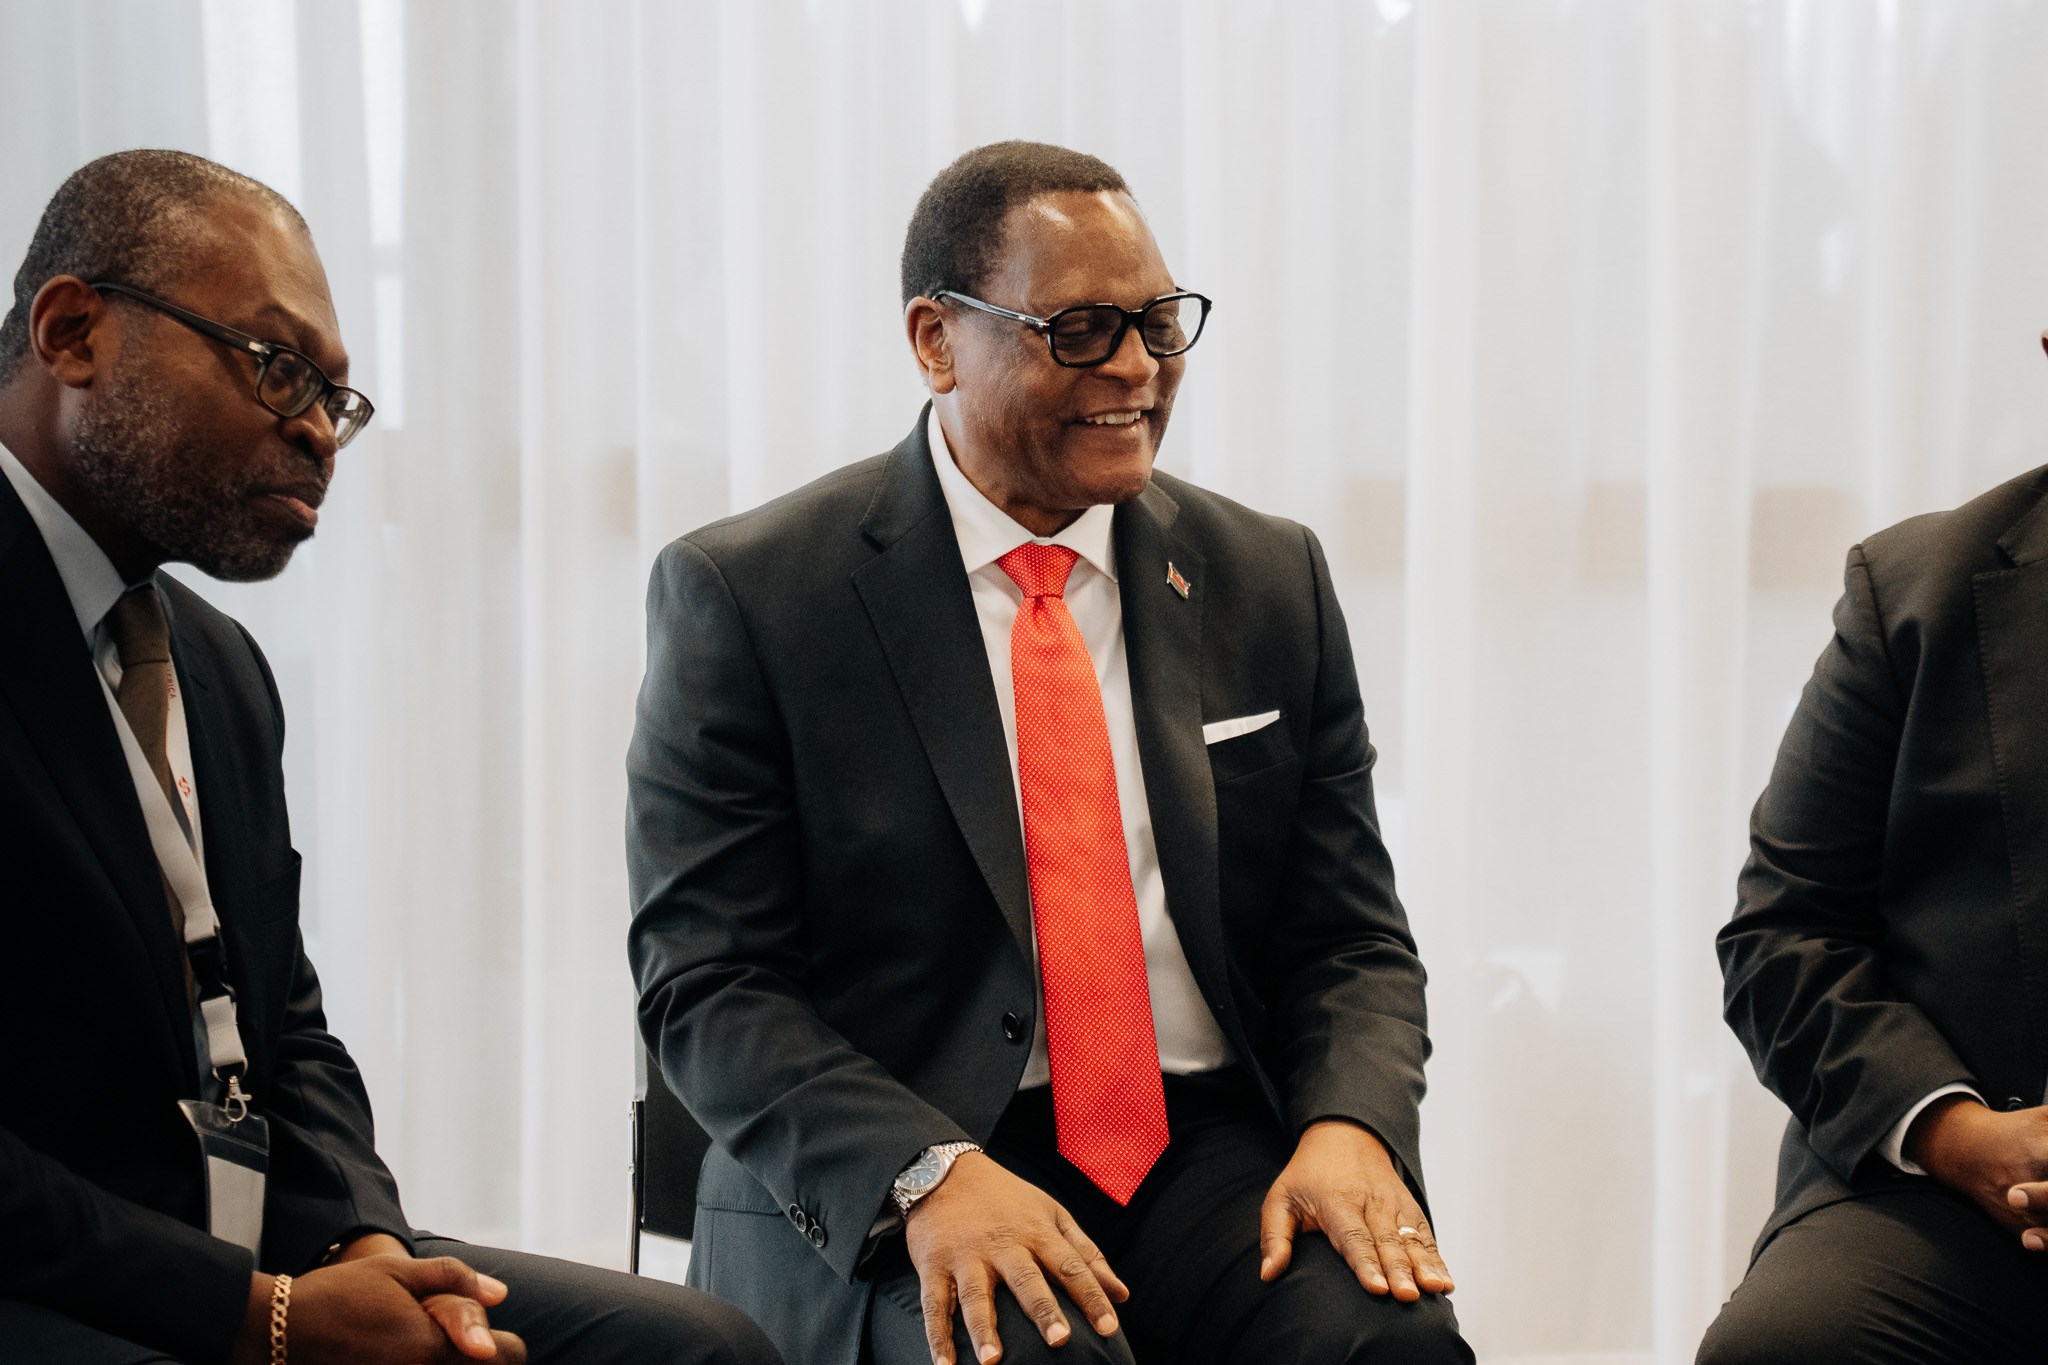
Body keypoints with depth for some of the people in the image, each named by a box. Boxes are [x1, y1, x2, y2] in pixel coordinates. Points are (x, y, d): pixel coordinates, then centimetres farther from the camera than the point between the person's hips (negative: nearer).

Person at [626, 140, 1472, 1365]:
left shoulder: (1271, 584, 11)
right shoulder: (748, 596, -1)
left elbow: (1351, 938, 11)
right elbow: (709, 981, -6)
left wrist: (1350, 1127, -11)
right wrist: (927, 1175, -23)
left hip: (1212, 1154, 4)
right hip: (876, 1207, -3)